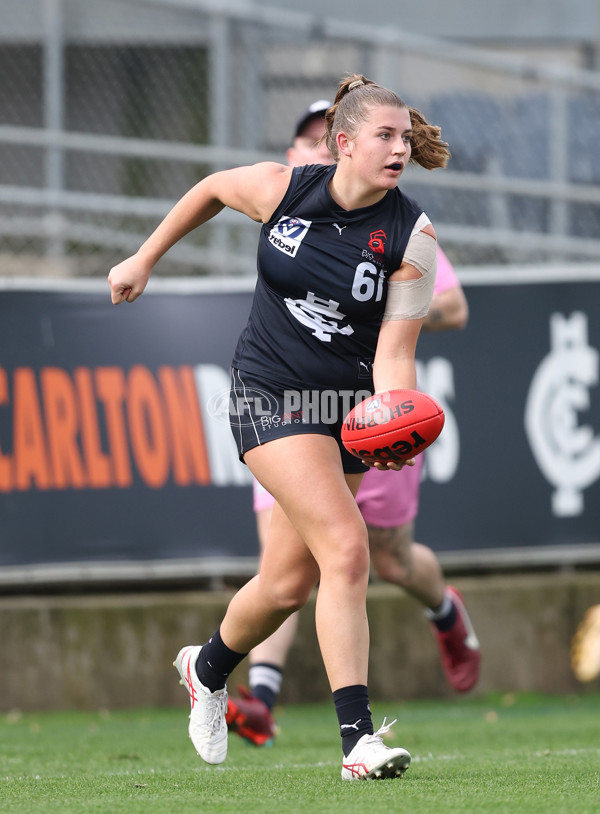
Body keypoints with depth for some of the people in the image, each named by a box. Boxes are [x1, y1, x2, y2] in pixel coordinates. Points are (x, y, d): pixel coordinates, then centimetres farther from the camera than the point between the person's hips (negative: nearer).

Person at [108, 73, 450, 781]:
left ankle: (208, 669, 41)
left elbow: (392, 355, -14)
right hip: (270, 395, -3)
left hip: (348, 404, 3)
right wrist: (145, 259, 19)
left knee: (289, 583, 9)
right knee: (346, 547, -21)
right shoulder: (283, 189, -9)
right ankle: (357, 738, -21)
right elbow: (212, 189, 13)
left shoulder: (411, 236, -11)